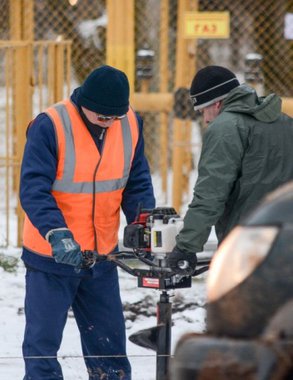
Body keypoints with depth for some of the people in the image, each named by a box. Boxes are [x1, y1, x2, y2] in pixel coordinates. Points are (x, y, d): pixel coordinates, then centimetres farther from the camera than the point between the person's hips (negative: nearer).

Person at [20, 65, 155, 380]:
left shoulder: (130, 124, -2)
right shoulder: (50, 126, -18)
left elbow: (137, 184, 4)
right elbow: (33, 189, -22)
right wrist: (57, 234, -36)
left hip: (102, 257, 5)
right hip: (51, 256, -4)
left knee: (109, 341, 13)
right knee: (43, 341, 3)